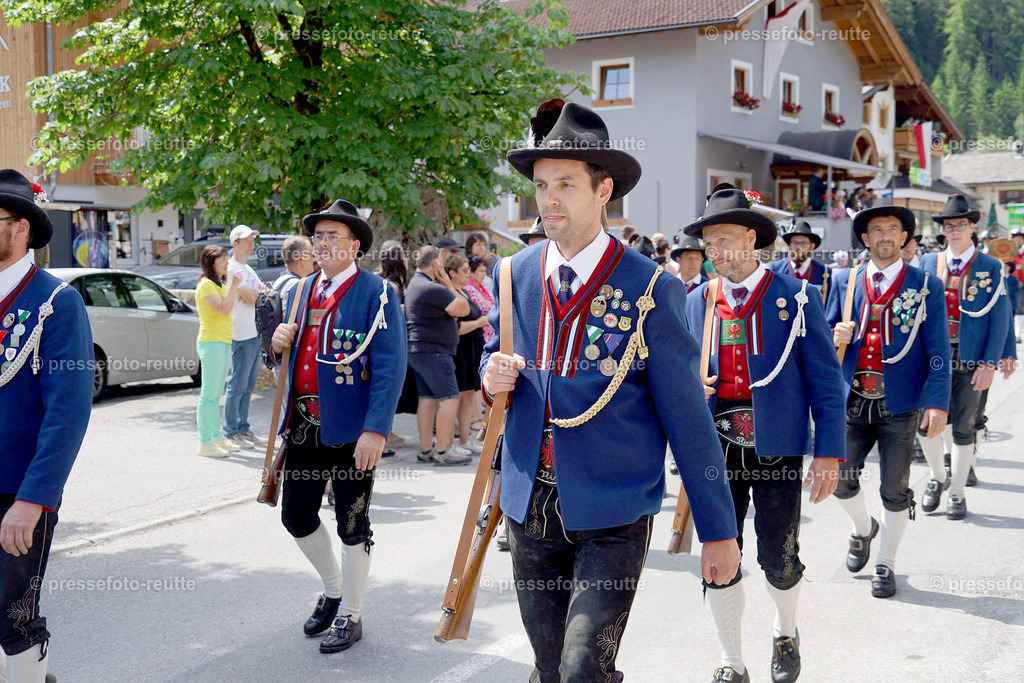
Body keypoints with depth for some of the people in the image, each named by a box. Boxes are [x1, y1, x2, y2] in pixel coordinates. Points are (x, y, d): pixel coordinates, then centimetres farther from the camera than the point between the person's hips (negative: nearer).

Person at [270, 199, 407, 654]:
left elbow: (390, 366, -16)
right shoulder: (300, 292, 12)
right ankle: (333, 591, 37)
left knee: (352, 523, 5)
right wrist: (279, 342, -2)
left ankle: (350, 617, 22)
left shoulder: (378, 293, -9)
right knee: (296, 515, 13)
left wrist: (376, 429, -24)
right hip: (304, 424, 7)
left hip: (352, 428, -7)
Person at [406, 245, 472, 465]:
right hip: (432, 350, -11)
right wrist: (448, 285, -6)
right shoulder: (432, 288, -17)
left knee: (428, 398, 10)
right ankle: (443, 451, -9)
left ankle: (426, 449, 12)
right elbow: (464, 309, -15)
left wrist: (446, 285, 10)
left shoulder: (415, 283, 18)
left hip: (418, 349, 11)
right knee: (450, 398, -9)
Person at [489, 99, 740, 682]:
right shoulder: (516, 274, 3)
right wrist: (494, 376, -6)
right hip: (530, 507, 5)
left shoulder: (650, 288, -10)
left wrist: (719, 530, -6)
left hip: (612, 516, -5)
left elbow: (688, 418, -8)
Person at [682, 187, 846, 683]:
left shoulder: (796, 298, -3)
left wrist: (829, 453, -8)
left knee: (779, 559, 5)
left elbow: (824, 380, -3)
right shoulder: (695, 303, 7)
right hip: (716, 450, 3)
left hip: (777, 450, -2)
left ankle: (785, 633, 37)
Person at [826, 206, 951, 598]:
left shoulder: (927, 286, 0)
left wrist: (937, 402, -13)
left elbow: (938, 352, -3)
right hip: (852, 401, 2)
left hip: (900, 405, -2)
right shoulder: (845, 282, 7)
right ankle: (863, 529, 35)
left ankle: (886, 564, 23)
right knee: (840, 477, 3)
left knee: (895, 488, 5)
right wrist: (835, 337, -11)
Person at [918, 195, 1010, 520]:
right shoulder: (928, 263, 7)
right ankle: (938, 477, 25)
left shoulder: (991, 268, 0)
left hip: (970, 359, -2)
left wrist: (989, 364, -9)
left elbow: (999, 320, -2)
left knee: (963, 427, 5)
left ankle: (957, 493, 17)